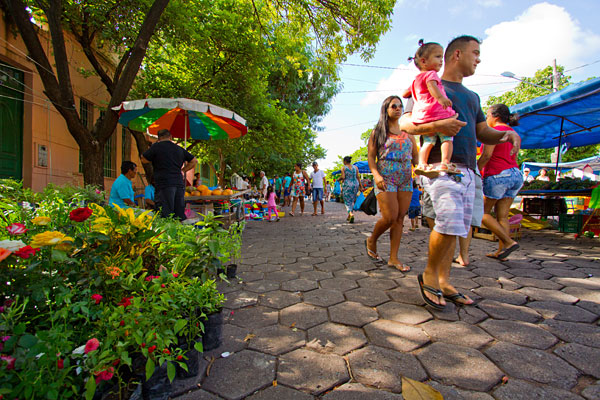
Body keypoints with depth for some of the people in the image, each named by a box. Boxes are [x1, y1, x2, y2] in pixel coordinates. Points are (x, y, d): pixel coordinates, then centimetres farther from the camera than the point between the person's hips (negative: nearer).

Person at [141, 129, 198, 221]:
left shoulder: (157, 146, 1)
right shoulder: (179, 149, 14)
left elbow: (144, 160, 8)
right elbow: (194, 161, 20)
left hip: (164, 183, -5)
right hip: (179, 183, 5)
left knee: (166, 215, -5)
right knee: (180, 215, 9)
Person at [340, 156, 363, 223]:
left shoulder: (343, 168, -3)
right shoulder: (355, 167, 7)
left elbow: (343, 177, -10)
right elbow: (357, 177, 3)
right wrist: (361, 186, 5)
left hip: (347, 185, -4)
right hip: (355, 185, 4)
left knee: (347, 201, 0)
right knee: (352, 201, 17)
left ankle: (351, 214, -24)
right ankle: (349, 216, 21)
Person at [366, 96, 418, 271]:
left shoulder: (407, 132, 17)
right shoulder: (377, 132, 7)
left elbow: (416, 156, 16)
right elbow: (370, 157, -1)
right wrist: (376, 175, -16)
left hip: (405, 179, 5)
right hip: (385, 178, -4)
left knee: (400, 218, 1)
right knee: (390, 217, -13)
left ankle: (393, 258, 8)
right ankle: (371, 240, 15)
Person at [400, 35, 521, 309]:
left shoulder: (471, 96, 29)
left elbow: (483, 132, 27)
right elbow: (405, 123, -4)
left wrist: (507, 134, 4)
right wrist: (437, 126, -22)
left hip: (467, 170, 8)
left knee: (455, 228, 4)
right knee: (449, 224, -21)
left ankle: (444, 282, 13)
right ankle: (429, 274, -1)